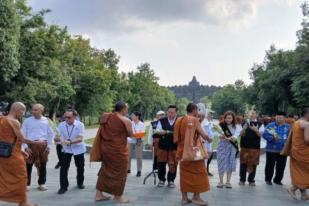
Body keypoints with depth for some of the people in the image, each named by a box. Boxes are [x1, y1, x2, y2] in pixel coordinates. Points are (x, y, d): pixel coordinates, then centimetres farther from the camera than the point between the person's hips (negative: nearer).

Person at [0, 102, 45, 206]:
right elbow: (22, 139, -15)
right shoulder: (14, 122, -15)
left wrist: (20, 150, 16)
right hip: (13, 155, -8)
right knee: (21, 177, 5)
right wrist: (37, 143, -3)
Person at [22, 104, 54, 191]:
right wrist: (26, 147, -8)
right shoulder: (27, 121, -1)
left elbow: (51, 134, 9)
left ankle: (42, 183, 24)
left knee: (42, 165, 11)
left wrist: (49, 146, 3)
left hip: (43, 145, 2)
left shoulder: (46, 121, 3)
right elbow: (23, 134, -1)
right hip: (31, 145, -1)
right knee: (28, 165, 1)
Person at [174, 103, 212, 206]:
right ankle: (196, 197, 9)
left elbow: (176, 138, 11)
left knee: (185, 174, 10)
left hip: (183, 151, 6)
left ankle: (184, 197, 14)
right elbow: (203, 135, -14)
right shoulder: (195, 120, -10)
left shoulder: (179, 120, 7)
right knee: (197, 173, 5)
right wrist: (209, 139, 5)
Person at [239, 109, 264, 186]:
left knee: (253, 163, 5)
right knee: (243, 163, 5)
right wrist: (244, 129, -17)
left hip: (255, 146, -1)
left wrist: (256, 130, -24)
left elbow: (260, 135, -5)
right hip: (244, 145, 1)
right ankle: (242, 179, 14)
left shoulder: (260, 124, 1)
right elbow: (241, 134, 3)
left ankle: (251, 180, 17)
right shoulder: (245, 123, 5)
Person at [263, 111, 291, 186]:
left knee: (281, 166, 10)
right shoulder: (270, 125, -2)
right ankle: (268, 179, 21)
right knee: (270, 165, 5)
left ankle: (277, 180, 27)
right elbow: (265, 135, -8)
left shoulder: (288, 127, 4)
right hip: (271, 150, -2)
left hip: (283, 150, 2)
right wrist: (272, 138, -23)